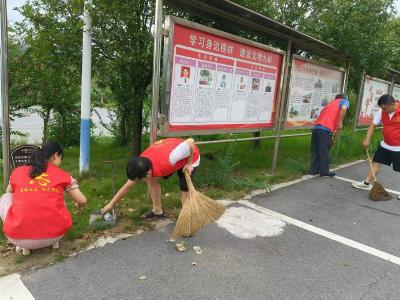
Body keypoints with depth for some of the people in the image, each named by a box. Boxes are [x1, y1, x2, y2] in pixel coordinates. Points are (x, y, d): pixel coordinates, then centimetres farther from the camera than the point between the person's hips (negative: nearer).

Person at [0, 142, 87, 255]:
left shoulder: (17, 172, 11)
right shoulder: (62, 175, 7)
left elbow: (9, 192, 31)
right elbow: (82, 201, 10)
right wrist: (79, 207, 35)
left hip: (20, 238, 0)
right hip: (54, 235, 1)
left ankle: (24, 244, 14)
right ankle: (54, 241, 15)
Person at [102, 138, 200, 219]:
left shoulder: (169, 160, -45)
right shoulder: (141, 166, -23)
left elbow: (191, 141, -36)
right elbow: (128, 186, -7)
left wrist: (189, 164, -24)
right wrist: (111, 204, -4)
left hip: (190, 157, -5)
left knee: (185, 191, -12)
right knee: (152, 180, 1)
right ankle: (157, 211, 16)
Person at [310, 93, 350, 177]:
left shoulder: (332, 102, 34)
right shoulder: (345, 101, 14)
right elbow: (343, 109, -12)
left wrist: (333, 130, 33)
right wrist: (340, 123, -7)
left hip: (316, 127, 7)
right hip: (325, 129, -6)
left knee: (315, 151, 12)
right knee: (324, 152, 1)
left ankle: (314, 170, 17)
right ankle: (324, 171, 10)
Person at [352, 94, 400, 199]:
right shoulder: (382, 112, -4)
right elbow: (373, 125, 1)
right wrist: (367, 139, -8)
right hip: (385, 145, 5)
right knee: (376, 162, 10)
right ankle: (367, 183, 23)